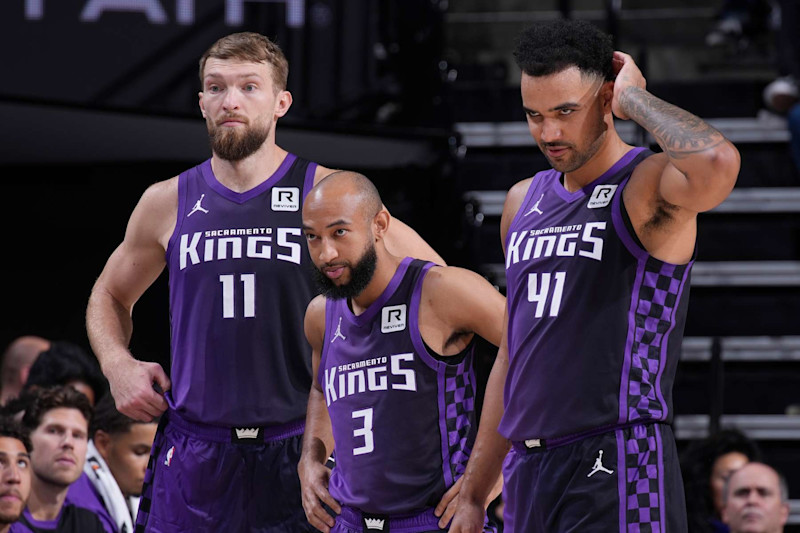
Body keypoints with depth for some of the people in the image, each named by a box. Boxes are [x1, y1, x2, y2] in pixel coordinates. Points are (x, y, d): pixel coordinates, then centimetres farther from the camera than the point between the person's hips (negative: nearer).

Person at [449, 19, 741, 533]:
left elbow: (717, 163, -33)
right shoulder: (525, 201, 15)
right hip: (527, 471, 7)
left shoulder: (646, 188, -7)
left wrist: (633, 98, -15)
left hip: (615, 470, -7)